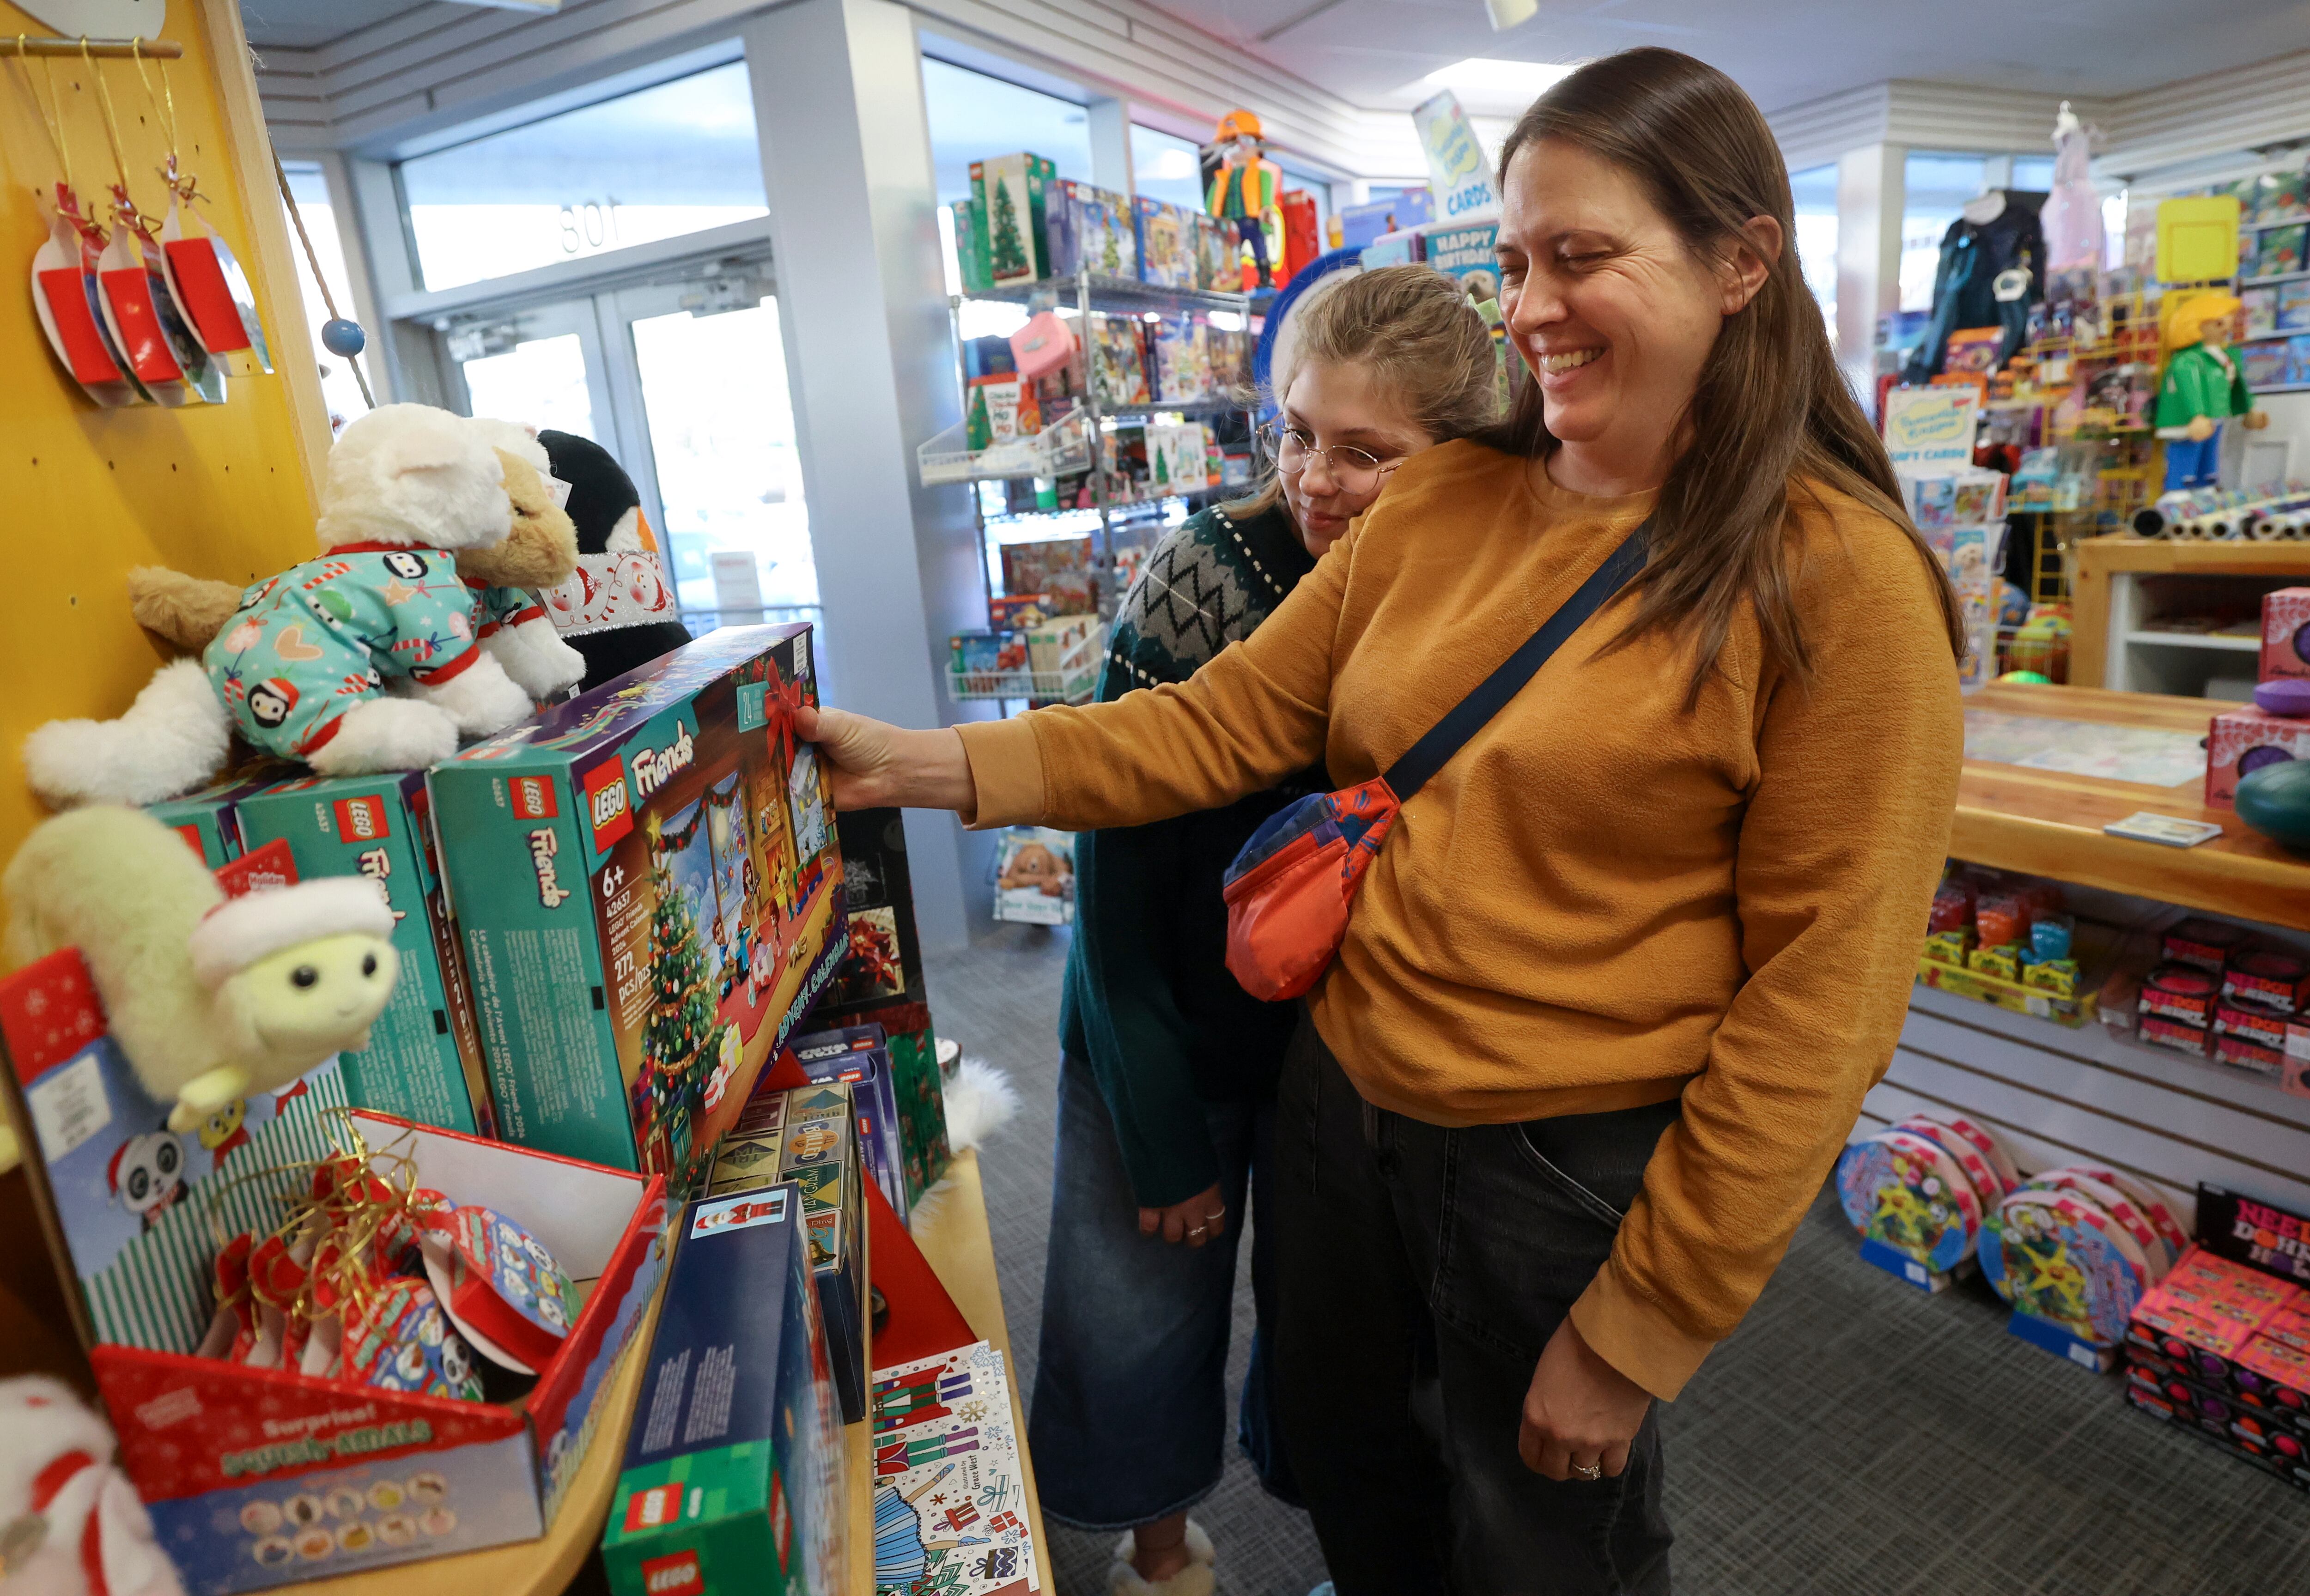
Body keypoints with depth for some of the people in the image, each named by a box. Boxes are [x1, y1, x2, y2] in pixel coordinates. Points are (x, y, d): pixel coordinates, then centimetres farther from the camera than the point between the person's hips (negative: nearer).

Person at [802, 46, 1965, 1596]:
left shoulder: (1833, 578, -15)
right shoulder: (1440, 502, 0)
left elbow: (1819, 1001, -15)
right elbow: (1229, 718, -1)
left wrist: (1637, 1327, -12)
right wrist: (936, 765, -10)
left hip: (1571, 1170, -4)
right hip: (1343, 1102, 5)